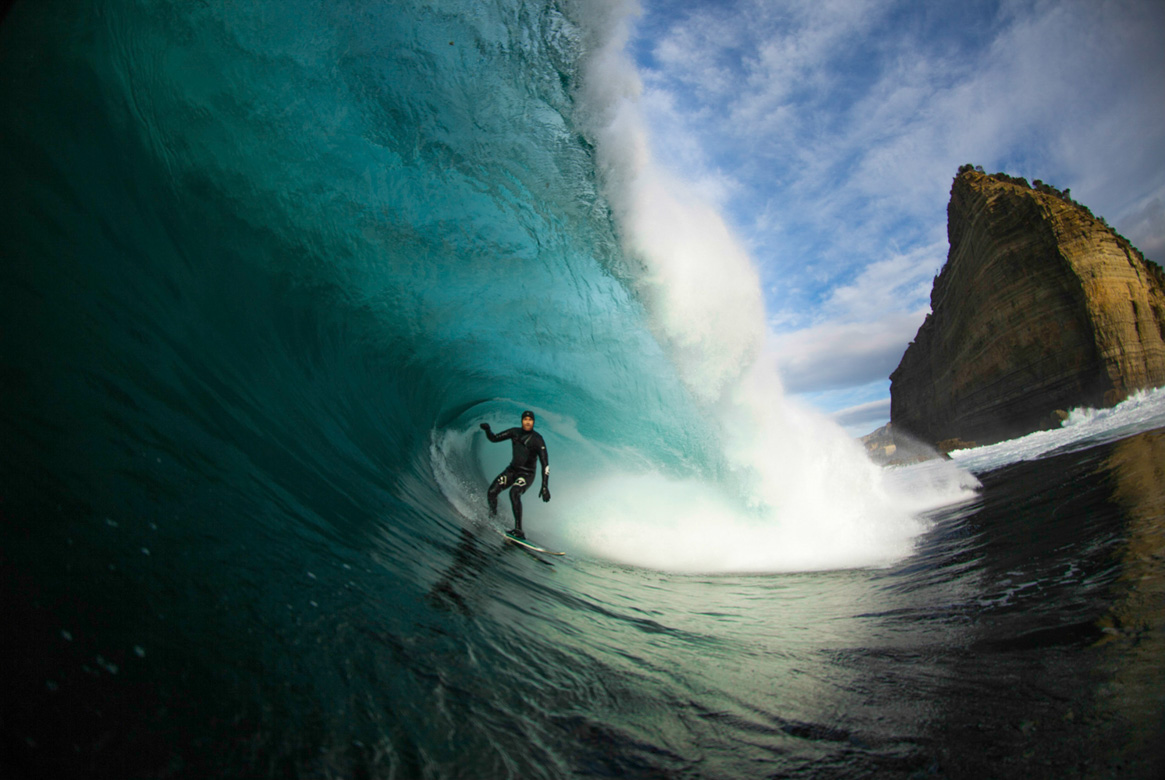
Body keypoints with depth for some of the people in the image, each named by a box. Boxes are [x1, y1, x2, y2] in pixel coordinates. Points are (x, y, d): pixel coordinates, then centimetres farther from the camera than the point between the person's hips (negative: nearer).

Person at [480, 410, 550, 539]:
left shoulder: (537, 439, -16)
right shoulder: (515, 432, -1)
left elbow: (545, 464, -20)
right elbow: (494, 438, 6)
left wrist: (545, 486, -28)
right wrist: (487, 430, -17)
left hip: (527, 474, -5)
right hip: (512, 470, 5)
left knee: (514, 492, -34)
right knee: (491, 493, -13)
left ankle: (518, 530, -33)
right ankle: (493, 516, 19)